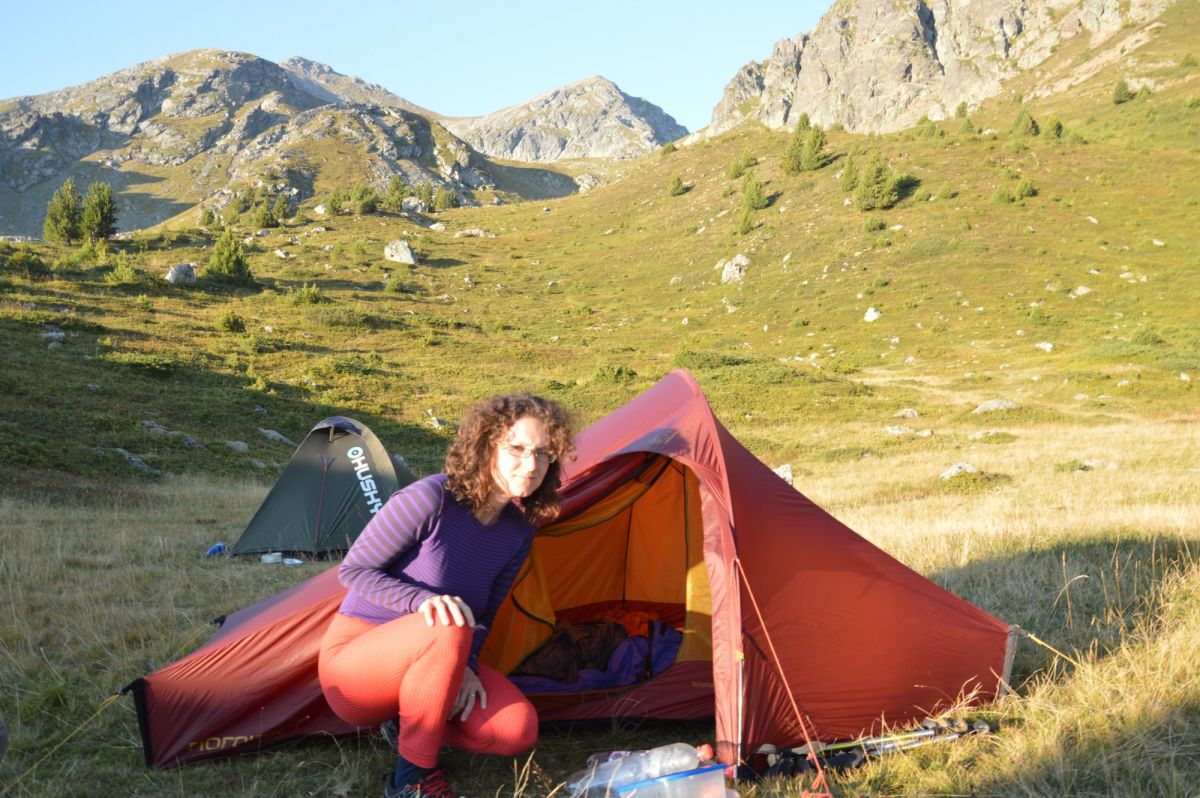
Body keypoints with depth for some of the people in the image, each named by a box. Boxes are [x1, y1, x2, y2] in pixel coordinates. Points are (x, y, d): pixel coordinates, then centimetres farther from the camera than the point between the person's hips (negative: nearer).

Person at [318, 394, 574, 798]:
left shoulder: (518, 533, -3)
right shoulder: (430, 499, -24)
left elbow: (482, 617, 5)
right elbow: (353, 571, -18)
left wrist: (466, 666, -15)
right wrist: (423, 600, -34)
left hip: (424, 664, 6)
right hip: (353, 661, -6)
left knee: (518, 730, -17)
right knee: (448, 632, -38)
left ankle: (406, 723, 7)